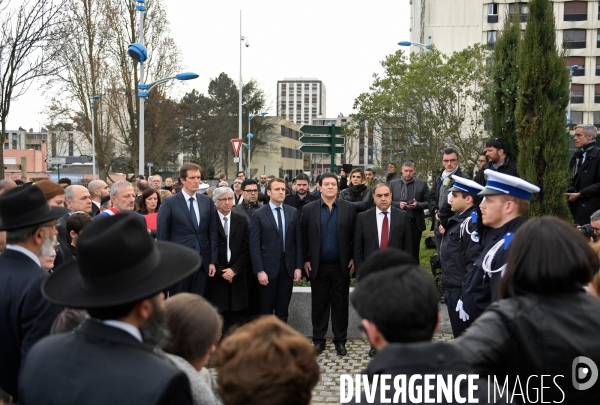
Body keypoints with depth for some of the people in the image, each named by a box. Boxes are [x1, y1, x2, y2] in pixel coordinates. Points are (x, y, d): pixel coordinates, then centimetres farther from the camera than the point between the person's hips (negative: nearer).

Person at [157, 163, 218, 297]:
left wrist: (213, 261, 4)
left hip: (202, 261, 3)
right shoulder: (170, 203, -5)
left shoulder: (207, 201, 6)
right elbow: (162, 236, -4)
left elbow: (212, 233, 8)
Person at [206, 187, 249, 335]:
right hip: (216, 275, -3)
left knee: (235, 315, 2)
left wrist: (234, 270, -6)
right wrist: (221, 271, -9)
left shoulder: (242, 221, 9)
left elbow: (246, 249, 5)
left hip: (237, 275, 3)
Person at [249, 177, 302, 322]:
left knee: (283, 309, 11)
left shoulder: (293, 212, 6)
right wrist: (259, 270, -12)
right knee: (266, 310, 8)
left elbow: (298, 241, 6)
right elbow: (254, 246, -7)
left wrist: (298, 266, 1)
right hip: (268, 267, -3)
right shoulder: (258, 214, -4)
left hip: (288, 266, 3)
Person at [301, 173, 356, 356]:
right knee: (319, 305, 9)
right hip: (318, 266, 0)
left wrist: (353, 259, -3)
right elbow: (304, 237, 2)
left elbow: (355, 235, 2)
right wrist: (305, 260, -3)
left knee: (341, 305, 8)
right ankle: (318, 340, 20)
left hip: (341, 266, 0)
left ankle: (340, 341, 19)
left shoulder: (349, 208, 0)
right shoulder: (309, 209, 0)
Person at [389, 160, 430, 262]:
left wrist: (417, 205, -17)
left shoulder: (422, 184, 2)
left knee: (414, 252, 6)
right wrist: (398, 204, -13)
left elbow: (428, 203, 2)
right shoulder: (393, 184, 6)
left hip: (415, 223, -1)